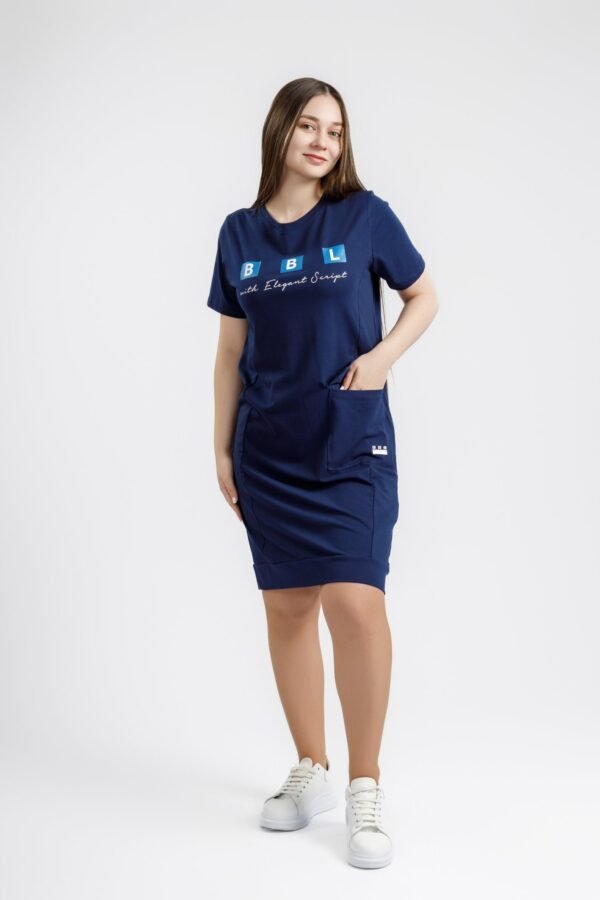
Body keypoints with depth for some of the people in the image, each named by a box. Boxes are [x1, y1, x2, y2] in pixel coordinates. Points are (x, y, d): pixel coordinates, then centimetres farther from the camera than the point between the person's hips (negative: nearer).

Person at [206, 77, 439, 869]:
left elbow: (425, 298, 8)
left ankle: (366, 787, 2)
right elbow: (231, 349, 12)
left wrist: (384, 354, -11)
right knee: (286, 607, 7)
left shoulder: (365, 215, 0)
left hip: (351, 445, -3)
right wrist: (222, 448, 10)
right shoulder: (240, 233, 8)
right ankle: (311, 772, 23)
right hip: (268, 452, 3)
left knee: (354, 601, -15)